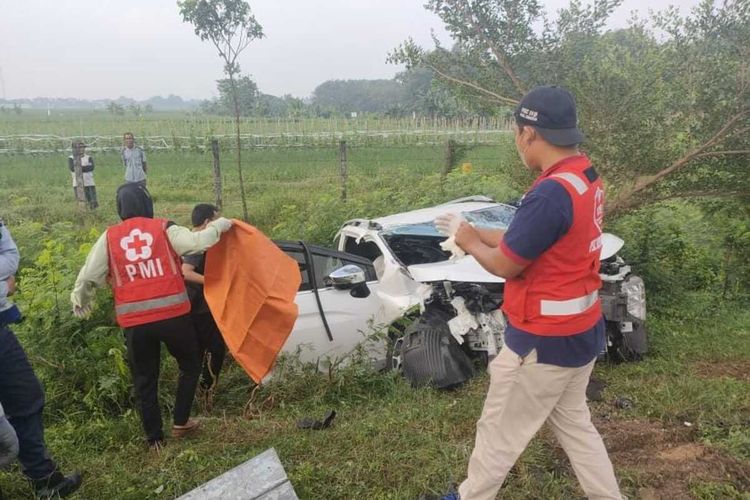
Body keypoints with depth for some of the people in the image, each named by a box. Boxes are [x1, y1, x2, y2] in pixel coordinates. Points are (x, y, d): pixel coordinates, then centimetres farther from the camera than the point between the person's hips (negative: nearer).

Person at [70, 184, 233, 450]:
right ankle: (180, 422, 23)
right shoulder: (164, 229, -3)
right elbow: (197, 242, -14)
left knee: (145, 380, 17)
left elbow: (89, 275, 6)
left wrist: (79, 301, 24)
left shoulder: (109, 237, 4)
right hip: (173, 314, -2)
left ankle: (154, 438, 24)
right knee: (190, 365, 22)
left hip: (134, 321, 2)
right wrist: (219, 225, 4)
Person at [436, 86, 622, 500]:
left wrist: (470, 243, -1)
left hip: (544, 340, -9)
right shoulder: (586, 178, 3)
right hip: (582, 330, 9)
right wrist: (477, 233, 11)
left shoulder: (551, 192, -28)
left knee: (499, 430, 12)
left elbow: (505, 264, -19)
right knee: (573, 422, 25)